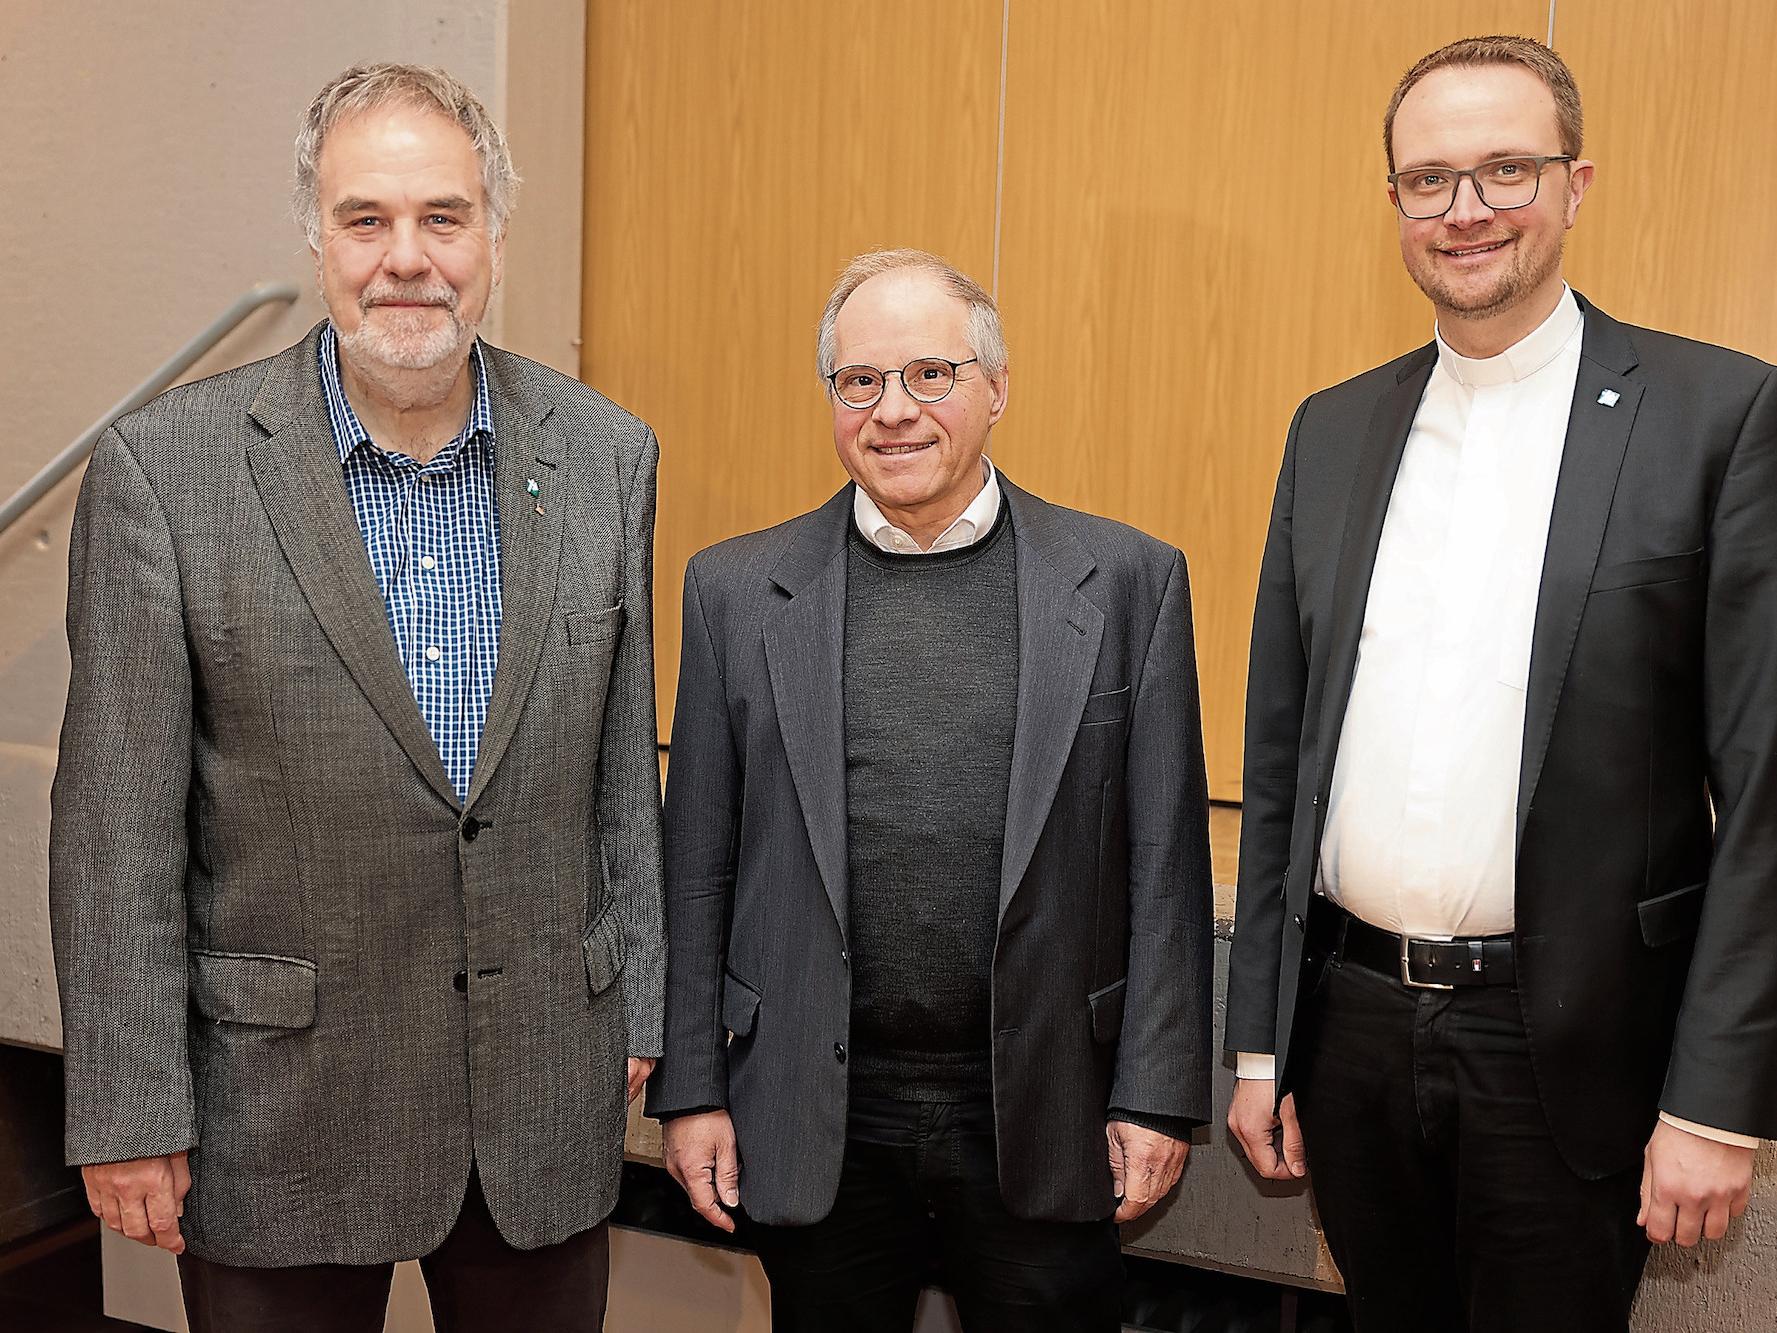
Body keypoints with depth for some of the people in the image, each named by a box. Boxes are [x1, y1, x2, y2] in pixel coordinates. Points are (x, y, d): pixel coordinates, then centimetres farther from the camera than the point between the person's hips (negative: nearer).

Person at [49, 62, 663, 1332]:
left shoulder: (607, 455, -1)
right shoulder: (166, 467, -10)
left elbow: (623, 770, 5)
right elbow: (118, 827, -9)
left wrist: (637, 1012, 8)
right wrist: (128, 1113, -8)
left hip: (547, 1101, 3)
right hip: (279, 1107, -2)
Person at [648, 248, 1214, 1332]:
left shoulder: (1126, 580, -2)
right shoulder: (738, 591, 1)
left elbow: (1166, 864, -1)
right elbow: (700, 865, 3)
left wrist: (1158, 1096, -3)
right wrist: (693, 1089, 2)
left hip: (1043, 1119, 0)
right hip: (814, 1124, 1)